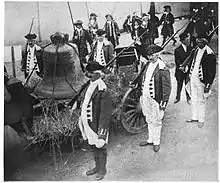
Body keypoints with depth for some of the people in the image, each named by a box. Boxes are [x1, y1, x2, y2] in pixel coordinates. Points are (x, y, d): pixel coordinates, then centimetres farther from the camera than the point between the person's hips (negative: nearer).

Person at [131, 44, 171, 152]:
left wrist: (164, 101, -18)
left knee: (156, 122, 9)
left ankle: (156, 142, 25)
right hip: (145, 98, 7)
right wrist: (134, 83, 22)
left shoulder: (162, 69, -17)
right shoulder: (147, 65, 5)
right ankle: (150, 140, 34)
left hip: (156, 99, -7)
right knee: (149, 120, 19)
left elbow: (167, 87, -16)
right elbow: (141, 76, 22)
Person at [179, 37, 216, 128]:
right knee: (193, 99, 16)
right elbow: (189, 59, 14)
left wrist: (208, 85, -15)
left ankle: (201, 120, 21)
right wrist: (183, 66, -6)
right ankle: (194, 117, 31)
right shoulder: (195, 50, 3)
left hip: (201, 80, -6)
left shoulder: (209, 54, -16)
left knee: (201, 100, 6)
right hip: (192, 78, 6)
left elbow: (212, 72, -14)